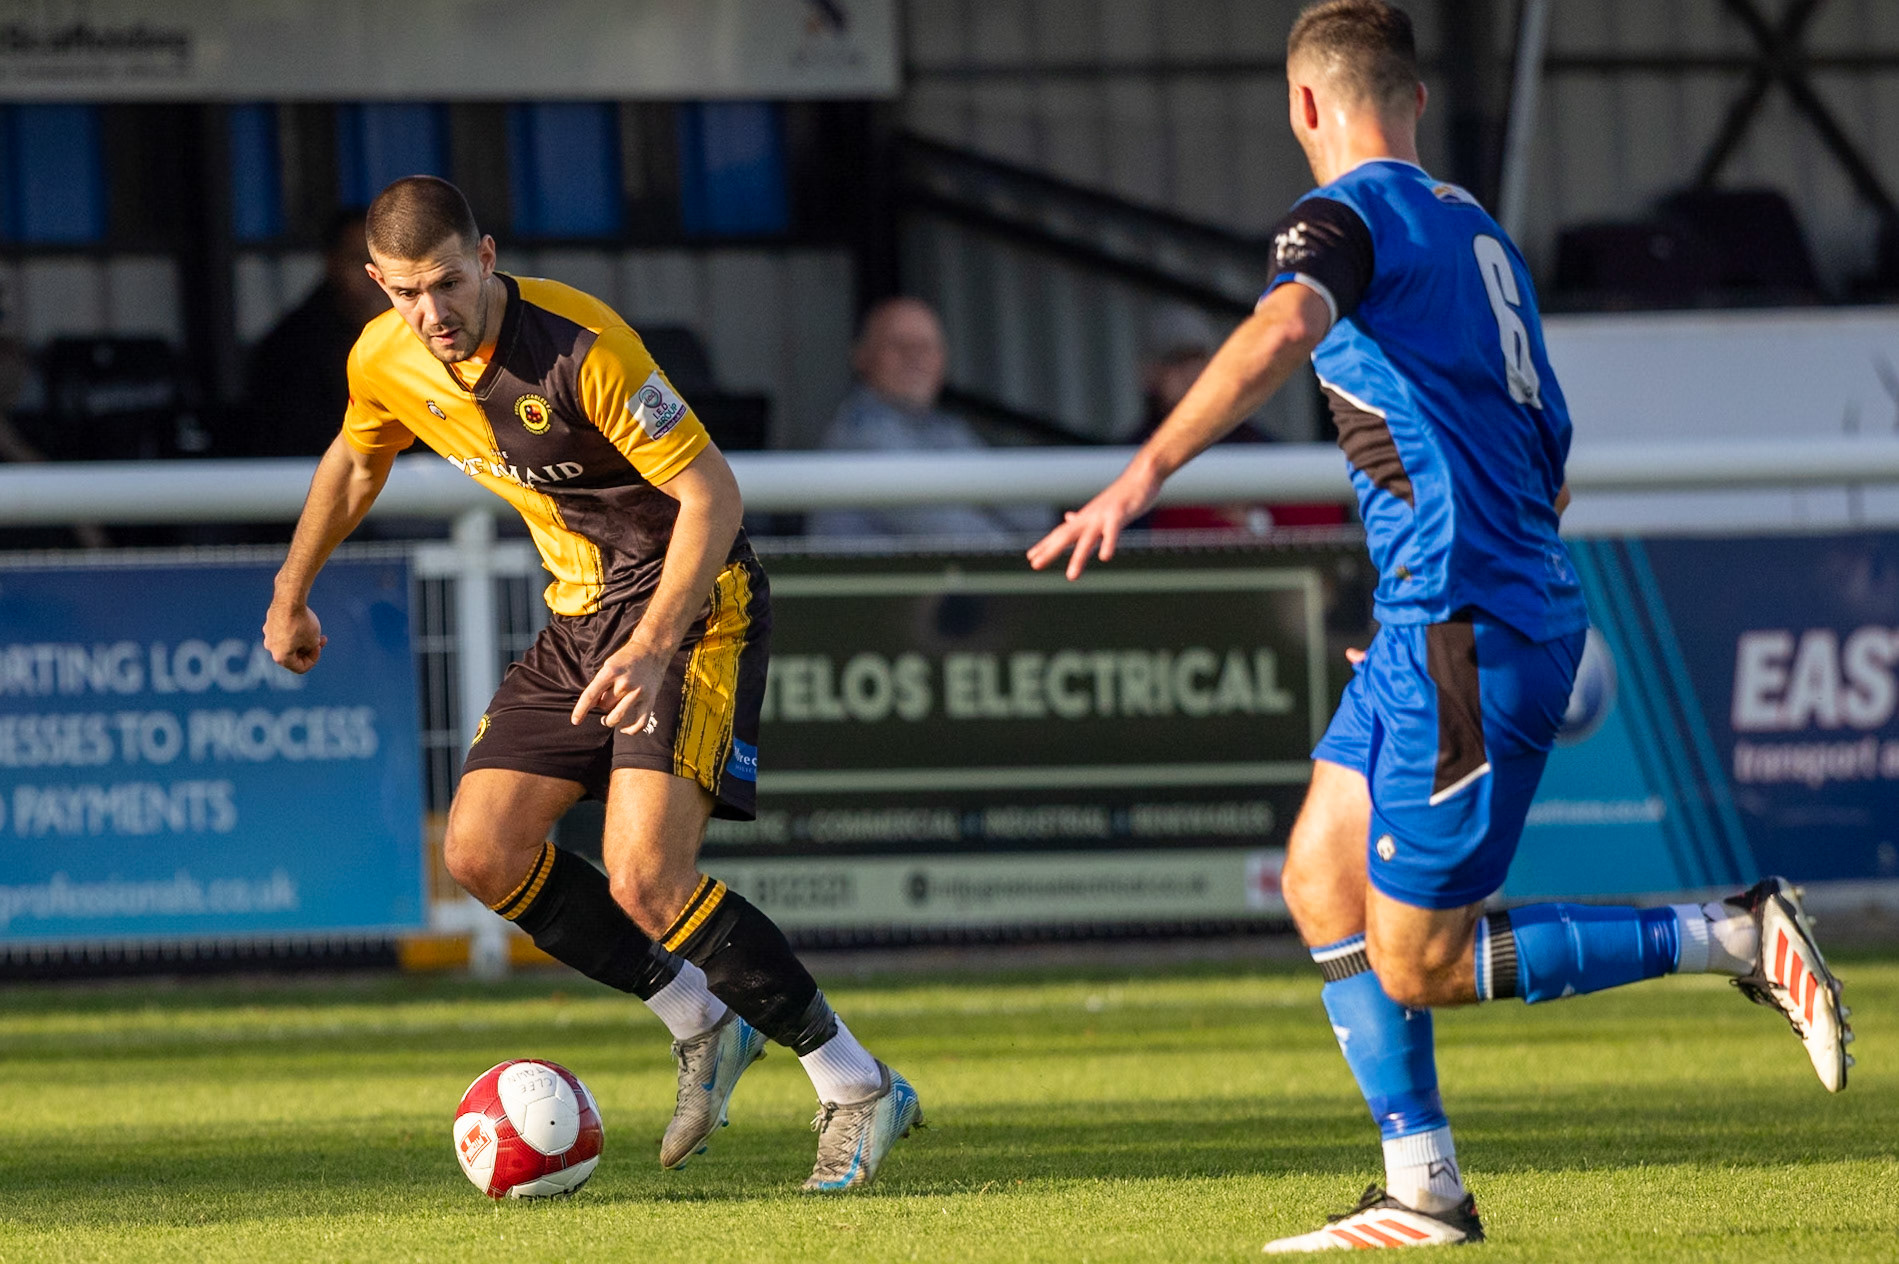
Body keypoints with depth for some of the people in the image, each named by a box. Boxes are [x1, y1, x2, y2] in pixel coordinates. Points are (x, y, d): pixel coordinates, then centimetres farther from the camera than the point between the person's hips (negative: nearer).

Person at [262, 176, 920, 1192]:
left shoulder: (582, 347, -26)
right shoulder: (386, 363, -3)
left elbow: (711, 491, -23)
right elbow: (354, 463, 21)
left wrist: (653, 647, -33)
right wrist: (291, 596, 31)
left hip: (692, 600, -8)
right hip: (578, 616, 8)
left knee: (643, 880, -21)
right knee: (481, 851, -1)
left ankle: (857, 1090, -9)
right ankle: (703, 1026, 12)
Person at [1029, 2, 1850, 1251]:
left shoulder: (1350, 215, -8)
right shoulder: (1479, 232, 19)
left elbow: (1282, 330, -32)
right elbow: (1550, 469, 24)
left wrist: (1142, 477, -37)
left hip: (1466, 626, -9)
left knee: (1415, 964, -5)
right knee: (1322, 878, 12)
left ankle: (1738, 937, -8)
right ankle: (1424, 1192, 10)